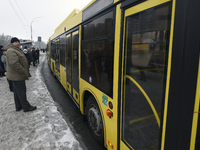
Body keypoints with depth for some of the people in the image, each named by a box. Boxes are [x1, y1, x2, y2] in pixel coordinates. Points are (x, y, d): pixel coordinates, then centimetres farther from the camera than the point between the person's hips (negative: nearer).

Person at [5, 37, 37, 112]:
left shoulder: (16, 50, 16)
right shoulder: (11, 51, -17)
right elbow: (14, 64, -27)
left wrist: (26, 72, 18)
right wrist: (24, 73, -22)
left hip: (16, 76, 10)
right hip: (17, 76, -10)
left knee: (17, 92, 16)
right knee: (21, 91, -2)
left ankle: (18, 107, 27)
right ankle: (26, 107, 9)